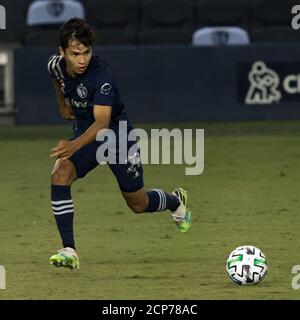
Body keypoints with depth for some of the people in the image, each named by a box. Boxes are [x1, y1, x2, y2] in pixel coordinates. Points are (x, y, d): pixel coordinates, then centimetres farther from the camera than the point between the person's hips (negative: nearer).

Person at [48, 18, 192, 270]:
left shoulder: (102, 74, -34)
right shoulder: (56, 65, -15)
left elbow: (102, 121, -44)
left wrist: (75, 145, -58)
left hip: (117, 133, -4)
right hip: (84, 131, 4)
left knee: (138, 204, 10)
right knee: (60, 174, -26)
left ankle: (176, 201, 48)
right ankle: (69, 251, -24)